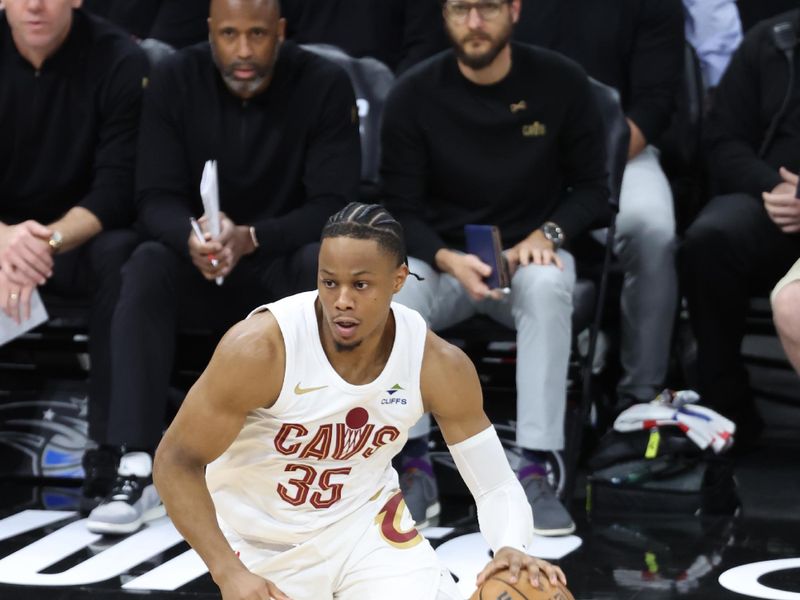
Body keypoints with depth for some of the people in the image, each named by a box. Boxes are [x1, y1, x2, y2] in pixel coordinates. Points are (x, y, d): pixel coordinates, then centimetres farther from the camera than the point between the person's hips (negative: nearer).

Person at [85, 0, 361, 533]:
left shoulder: (326, 85, -12)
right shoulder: (176, 80, -7)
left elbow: (332, 204, -17)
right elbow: (156, 198, -10)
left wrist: (250, 238, -35)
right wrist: (190, 238, -34)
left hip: (284, 261, -1)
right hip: (200, 270, 2)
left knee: (326, 263, -35)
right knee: (146, 266, -30)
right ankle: (139, 471, -36)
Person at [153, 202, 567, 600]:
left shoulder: (439, 365, -19)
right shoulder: (260, 348, -28)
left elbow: (497, 485, -11)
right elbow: (176, 462, -21)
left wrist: (511, 550, -33)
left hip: (367, 524, 2)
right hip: (262, 543, -2)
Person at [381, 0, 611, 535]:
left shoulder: (561, 82, -5)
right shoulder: (414, 95, -6)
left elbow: (592, 185, 2)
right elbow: (403, 210, -4)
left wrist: (548, 234, -19)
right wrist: (449, 259, -24)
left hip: (530, 256, 0)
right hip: (442, 259, 0)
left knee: (547, 286, -37)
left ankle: (534, 471, -34)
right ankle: (416, 466, -21)